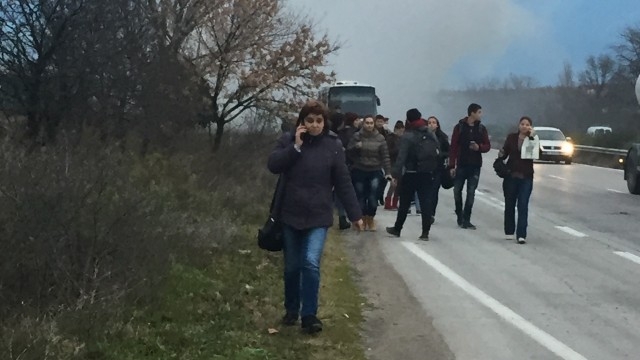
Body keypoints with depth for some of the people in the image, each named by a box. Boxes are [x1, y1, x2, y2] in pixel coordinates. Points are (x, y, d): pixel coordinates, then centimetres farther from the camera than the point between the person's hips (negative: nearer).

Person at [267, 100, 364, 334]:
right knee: (292, 267, 11)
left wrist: (355, 214, -3)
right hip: (291, 215, 2)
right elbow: (273, 165, -13)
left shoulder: (332, 145, -2)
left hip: (318, 217, -1)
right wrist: (296, 147, -20)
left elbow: (343, 183, -1)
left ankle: (309, 315, -7)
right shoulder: (288, 140, 0)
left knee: (311, 263, -16)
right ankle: (291, 310, 30)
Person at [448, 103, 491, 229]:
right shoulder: (459, 127, -3)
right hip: (461, 165, -2)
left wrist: (479, 147, -14)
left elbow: (487, 146, 9)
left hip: (475, 166, 2)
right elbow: (453, 147, -5)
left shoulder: (481, 128, 5)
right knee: (457, 191, 3)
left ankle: (466, 220, 2)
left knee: (471, 193, -1)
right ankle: (460, 216, 21)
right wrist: (452, 166, -9)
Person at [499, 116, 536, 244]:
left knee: (523, 206, -8)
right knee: (509, 204, 9)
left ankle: (521, 235, -10)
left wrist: (532, 138, -20)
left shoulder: (533, 139, 0)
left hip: (526, 177, -2)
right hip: (511, 176, 2)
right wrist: (501, 155, -20)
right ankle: (509, 231, 21)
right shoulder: (511, 137, 3)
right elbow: (504, 154, 3)